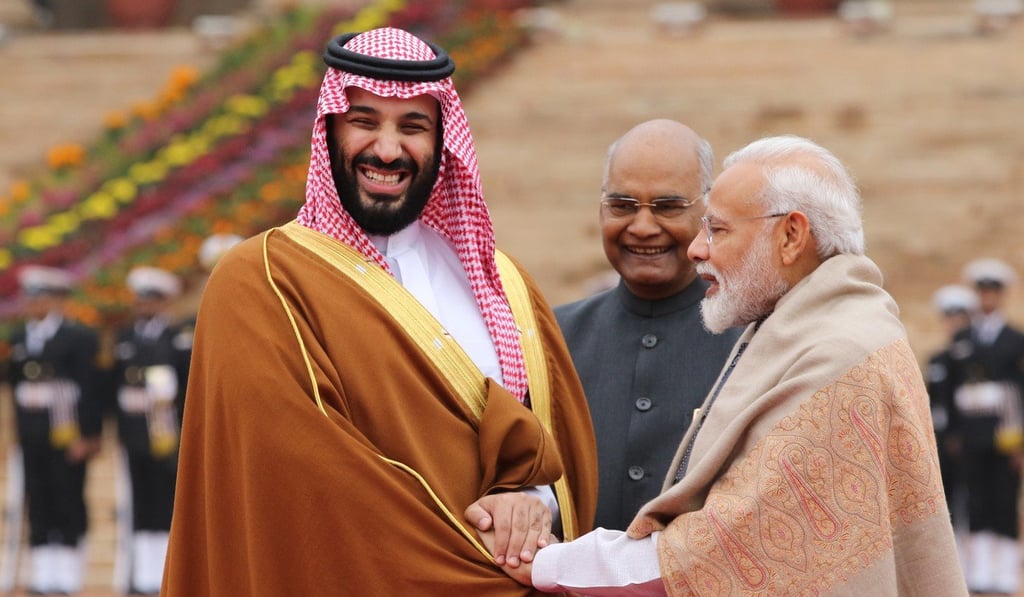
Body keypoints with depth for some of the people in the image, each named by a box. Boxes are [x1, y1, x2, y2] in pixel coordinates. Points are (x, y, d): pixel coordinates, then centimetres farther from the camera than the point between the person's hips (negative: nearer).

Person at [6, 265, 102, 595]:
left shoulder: (79, 337, -5)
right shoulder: (19, 339, 13)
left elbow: (91, 390, -9)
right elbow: (16, 385, 15)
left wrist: (87, 436, -13)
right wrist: (19, 429, 10)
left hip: (68, 435, -5)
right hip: (32, 437, 5)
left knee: (68, 503, -2)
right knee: (38, 505, 5)